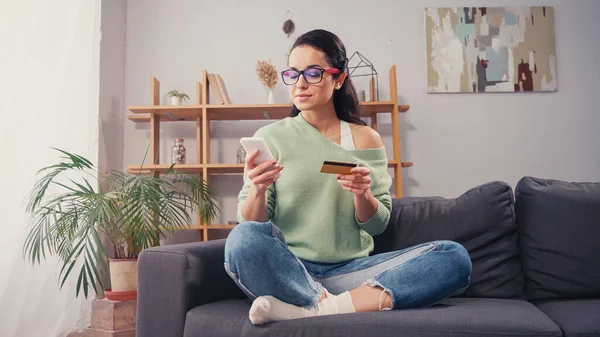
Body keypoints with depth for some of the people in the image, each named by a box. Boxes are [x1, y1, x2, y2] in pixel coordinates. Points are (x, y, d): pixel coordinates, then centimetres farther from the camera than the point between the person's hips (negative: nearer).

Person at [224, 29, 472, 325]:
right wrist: (257, 191, -21)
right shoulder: (269, 137, 4)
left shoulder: (365, 138, 8)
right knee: (244, 239, -34)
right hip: (287, 269, -2)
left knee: (454, 257, -20)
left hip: (350, 271, 3)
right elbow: (250, 222, 0)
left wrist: (362, 194, -15)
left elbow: (376, 226, 7)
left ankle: (311, 309, -24)